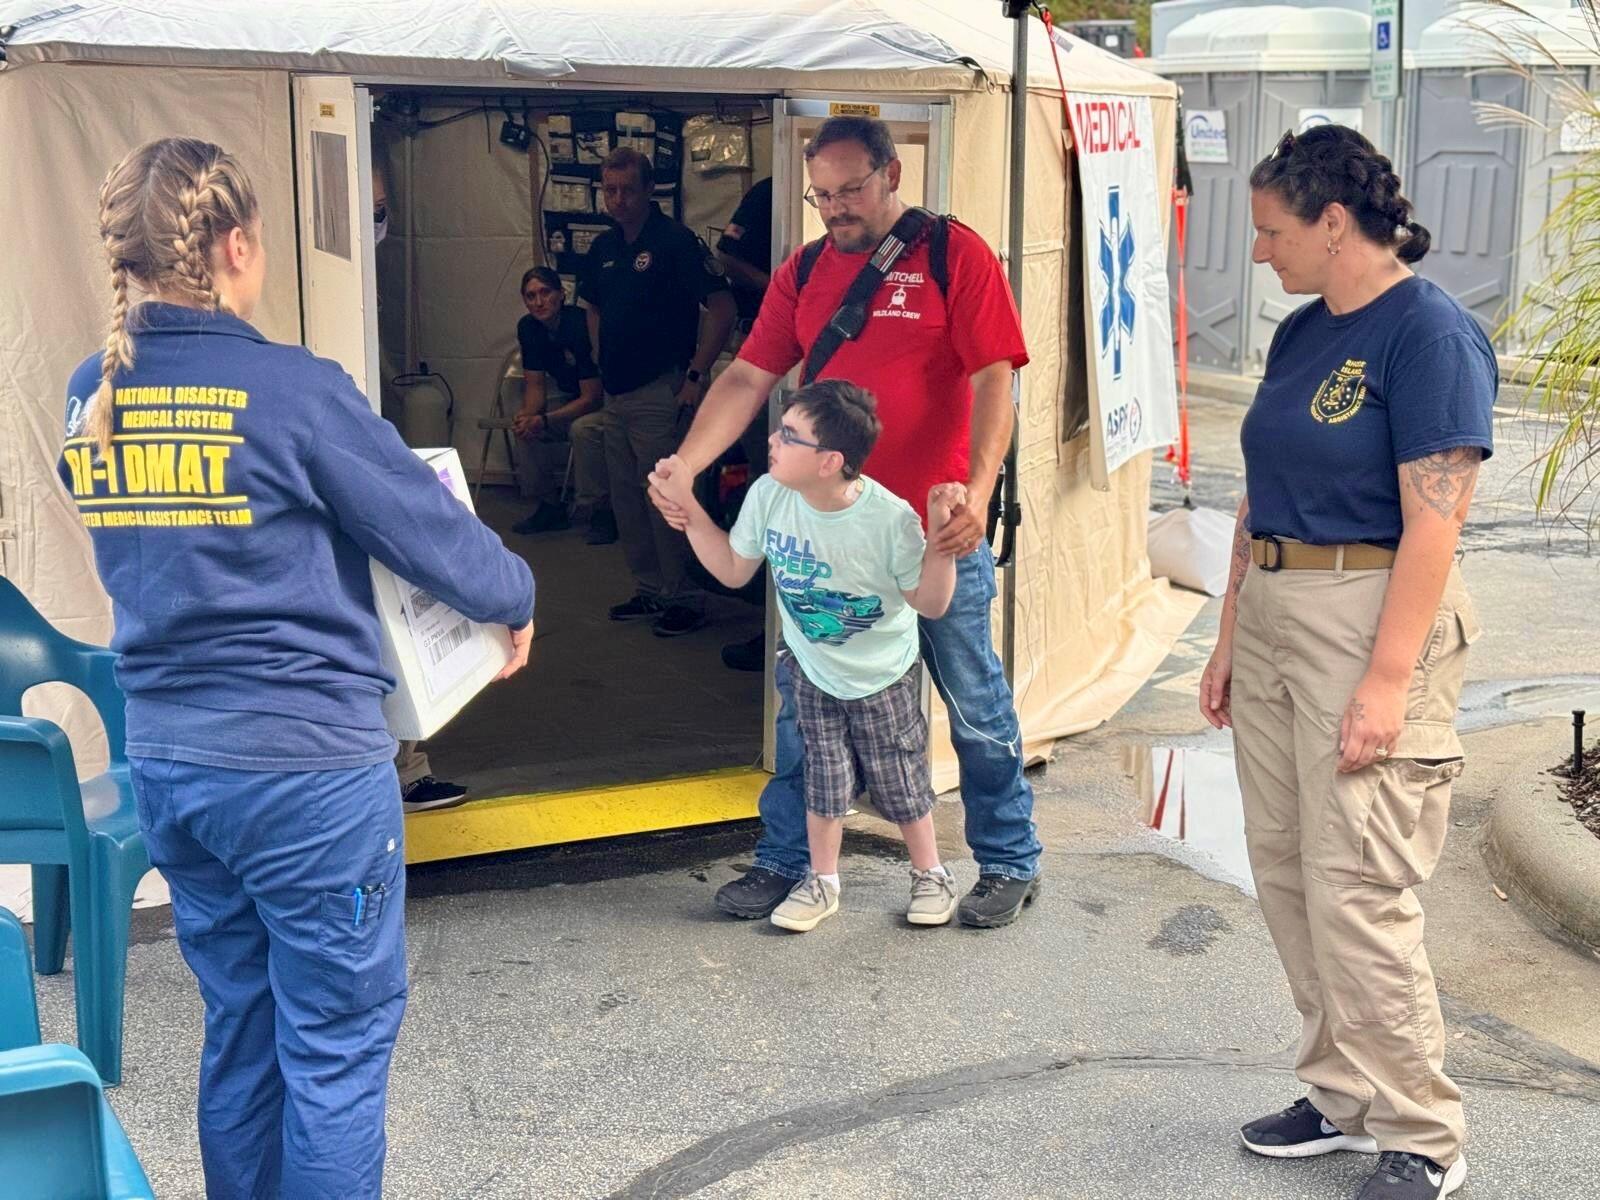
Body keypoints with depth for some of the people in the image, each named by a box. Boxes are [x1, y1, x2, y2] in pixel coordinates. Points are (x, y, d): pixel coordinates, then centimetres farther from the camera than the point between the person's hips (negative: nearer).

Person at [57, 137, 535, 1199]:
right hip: (307, 765, -7)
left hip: (164, 761, 7)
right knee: (337, 1045, 7)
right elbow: (436, 534, -9)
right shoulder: (293, 391, -17)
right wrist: (515, 599, 9)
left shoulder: (90, 397, 3)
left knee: (242, 1023, 20)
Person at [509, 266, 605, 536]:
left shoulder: (581, 325, -28)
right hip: (568, 396, 8)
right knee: (524, 426, -11)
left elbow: (592, 397, -28)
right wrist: (527, 415, -24)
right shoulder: (528, 327, -6)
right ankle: (550, 505, 5)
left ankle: (599, 511, -18)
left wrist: (543, 420, -33)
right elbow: (535, 385, -1)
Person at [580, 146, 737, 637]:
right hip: (616, 392, 8)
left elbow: (722, 307, -16)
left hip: (658, 391, -8)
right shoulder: (603, 247, 11)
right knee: (625, 498, 12)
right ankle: (650, 590, 22)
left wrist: (696, 374, -17)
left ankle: (684, 597, 3)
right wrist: (603, 359, 15)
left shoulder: (675, 241, -11)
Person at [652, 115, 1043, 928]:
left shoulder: (954, 255, -6)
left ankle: (1010, 864, 23)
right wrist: (682, 466, -12)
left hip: (936, 529, -4)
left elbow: (993, 381, -12)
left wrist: (977, 490, -26)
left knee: (973, 702, 8)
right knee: (805, 701, 11)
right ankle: (783, 862, 25)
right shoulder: (803, 272, 7)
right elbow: (746, 379, 2)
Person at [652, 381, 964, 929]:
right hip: (810, 668, 3)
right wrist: (687, 506, -8)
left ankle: (930, 874, 33)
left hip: (884, 677, -3)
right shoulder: (768, 497, -17)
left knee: (900, 781, 9)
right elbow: (734, 569, -1)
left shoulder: (890, 519, -29)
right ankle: (822, 881, 28)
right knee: (824, 779, 8)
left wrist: (940, 537, -33)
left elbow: (929, 604, -19)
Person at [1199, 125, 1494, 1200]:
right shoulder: (1301, 334, 12)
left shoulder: (1431, 334, -13)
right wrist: (1230, 639, 16)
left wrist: (1387, 681, -22)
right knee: (1284, 871, 12)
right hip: (1273, 616, 9)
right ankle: (1346, 1093, 26)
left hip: (1373, 618, -8)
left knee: (1356, 887, -7)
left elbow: (1433, 526, -18)